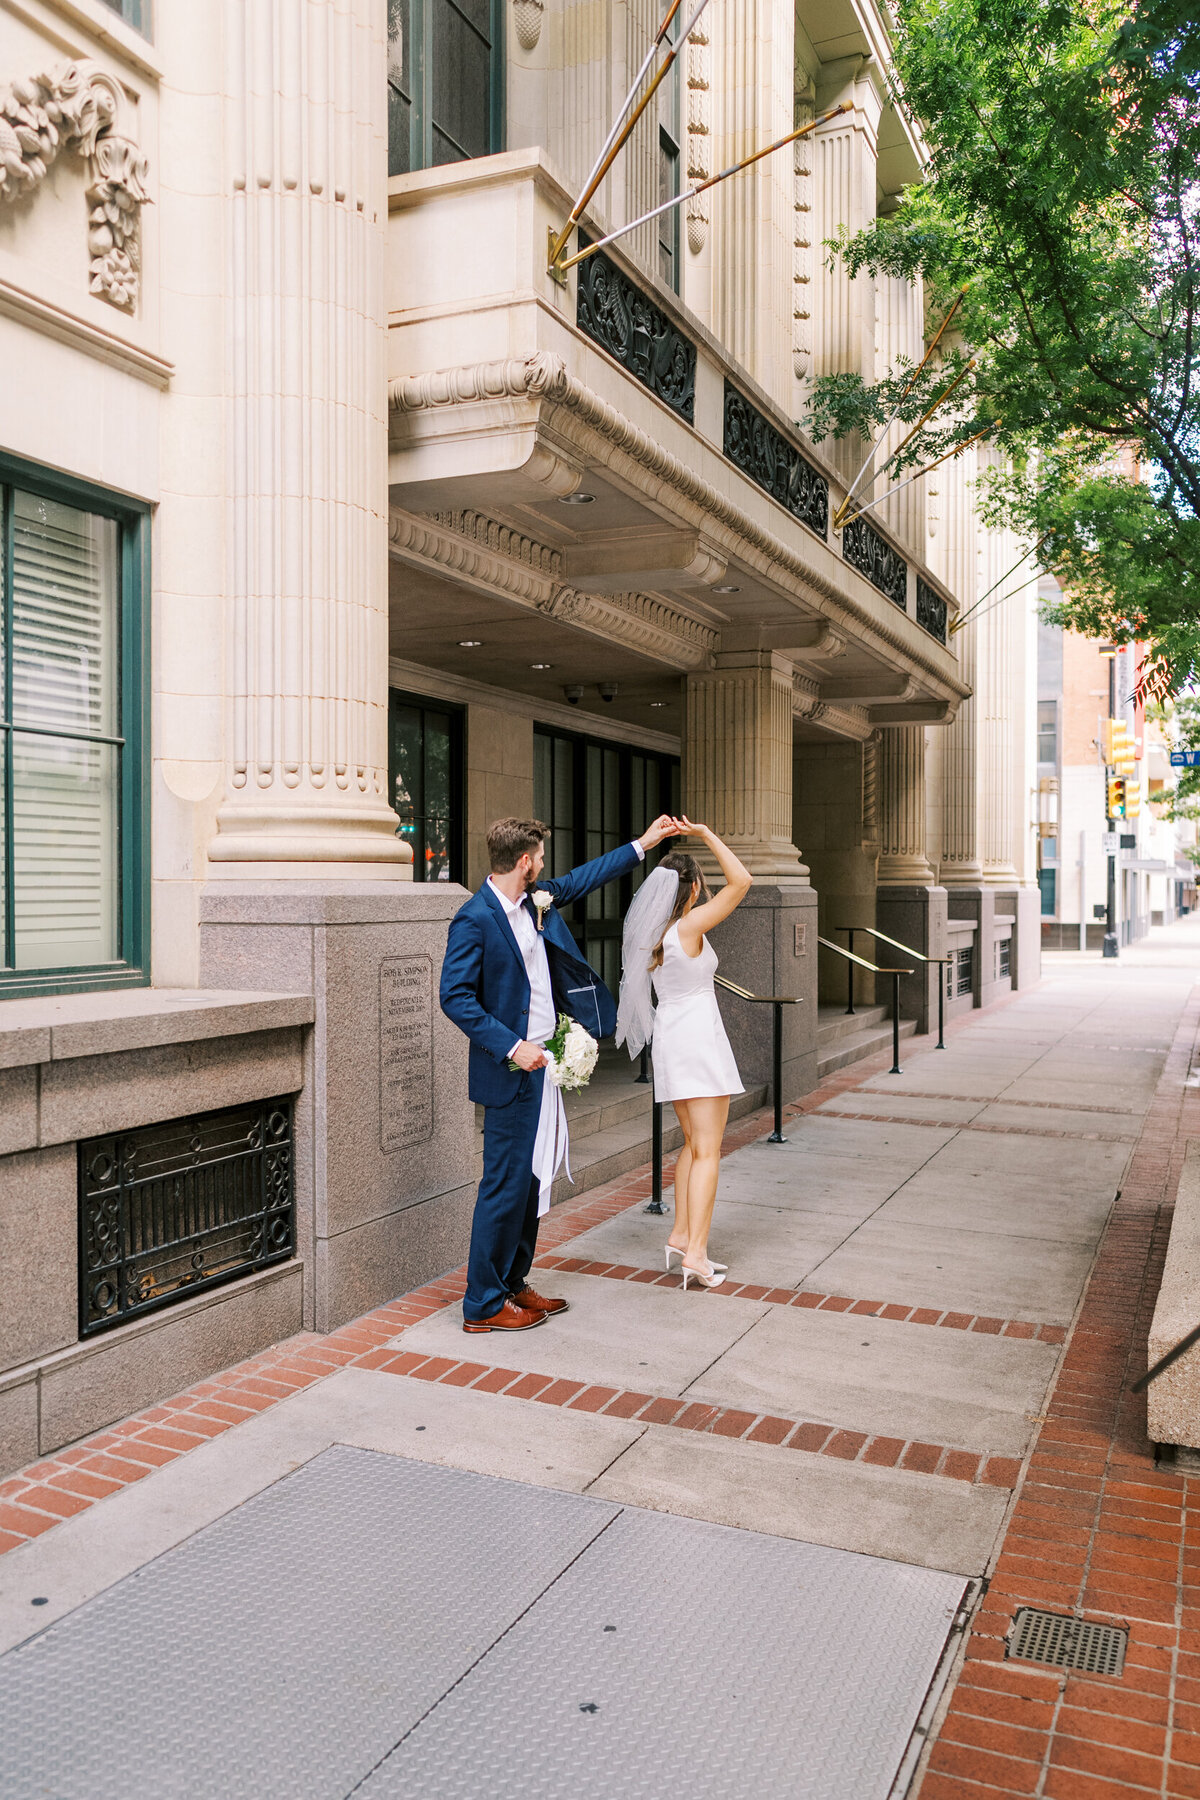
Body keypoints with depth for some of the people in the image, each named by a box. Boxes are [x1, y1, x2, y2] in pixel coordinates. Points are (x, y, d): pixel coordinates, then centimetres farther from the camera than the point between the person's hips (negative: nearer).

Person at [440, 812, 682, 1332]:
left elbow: (581, 879, 24)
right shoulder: (474, 919, -17)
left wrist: (643, 844, 26)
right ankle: (483, 1304, 9)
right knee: (505, 1185, -3)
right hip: (511, 1072, -9)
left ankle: (513, 1286, 28)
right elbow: (455, 997, -18)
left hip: (542, 1063, 9)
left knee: (530, 1180, 15)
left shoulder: (536, 900, 8)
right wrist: (512, 1047, -21)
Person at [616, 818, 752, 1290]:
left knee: (694, 1143, 18)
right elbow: (741, 881, -20)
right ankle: (696, 1253, -6)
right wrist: (705, 834, -13)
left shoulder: (650, 929, 4)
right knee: (707, 1151, -4)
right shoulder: (690, 926, -16)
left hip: (669, 1037, 8)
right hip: (699, 1035, -8)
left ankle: (681, 1234, 20)